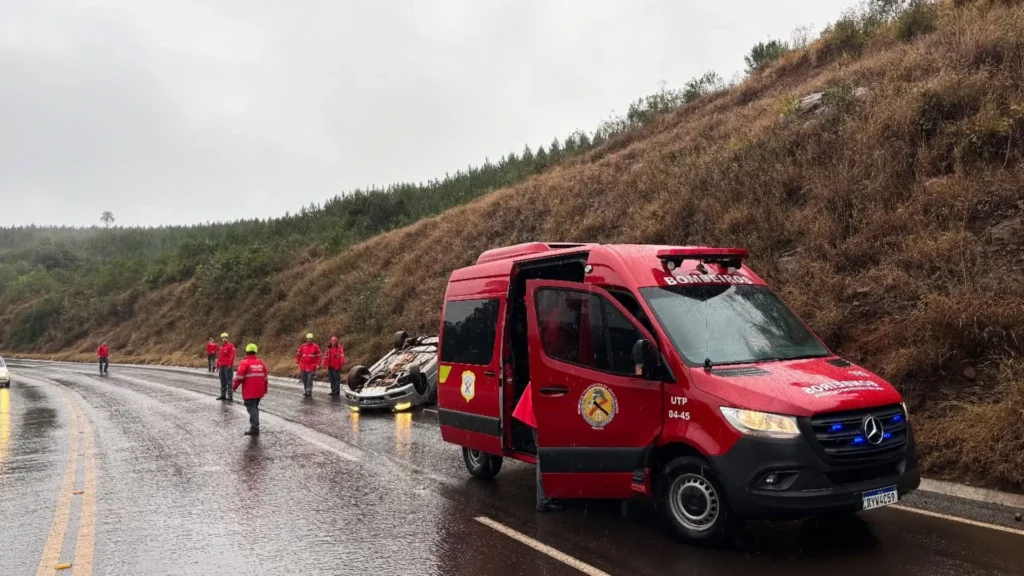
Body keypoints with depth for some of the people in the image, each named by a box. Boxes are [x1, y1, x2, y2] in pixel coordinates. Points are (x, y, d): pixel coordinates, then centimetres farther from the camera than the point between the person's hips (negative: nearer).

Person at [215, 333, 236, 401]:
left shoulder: (230, 345, -8)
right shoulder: (222, 347, 18)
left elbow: (232, 356, -16)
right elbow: (219, 356, 22)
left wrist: (230, 365, -20)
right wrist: (218, 365, 18)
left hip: (227, 366, -9)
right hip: (222, 366, 9)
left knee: (228, 381, -10)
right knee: (223, 381, 14)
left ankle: (230, 396, -10)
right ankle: (223, 395, 23)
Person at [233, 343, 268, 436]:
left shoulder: (245, 362, -10)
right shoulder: (261, 362, 9)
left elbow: (239, 377, -14)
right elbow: (265, 377, 14)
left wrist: (234, 386, 1)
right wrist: (265, 389, 24)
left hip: (249, 392, -6)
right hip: (259, 391, 6)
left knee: (251, 408, -3)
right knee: (255, 407, 18)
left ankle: (255, 428, -11)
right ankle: (255, 427, 21)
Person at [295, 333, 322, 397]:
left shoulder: (315, 347, 0)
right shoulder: (302, 346, 7)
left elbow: (318, 356, 2)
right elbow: (298, 355, 13)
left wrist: (317, 364, -5)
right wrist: (297, 363, 6)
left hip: (311, 367, -3)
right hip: (303, 366, 3)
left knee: (310, 379, -10)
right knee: (304, 379, 8)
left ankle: (309, 390, -6)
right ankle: (305, 390, 19)